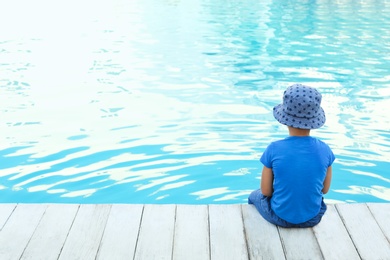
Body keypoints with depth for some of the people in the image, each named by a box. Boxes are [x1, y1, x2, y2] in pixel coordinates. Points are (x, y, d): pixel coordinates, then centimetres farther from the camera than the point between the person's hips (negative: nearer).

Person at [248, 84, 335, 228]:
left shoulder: (274, 149, -23)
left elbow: (266, 191, -12)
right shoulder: (324, 149, -16)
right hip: (313, 218, 3)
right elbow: (325, 189, -2)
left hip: (280, 217, -2)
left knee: (255, 196, 31)